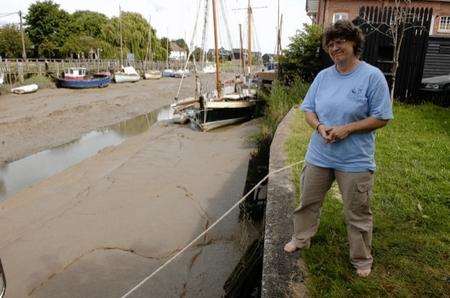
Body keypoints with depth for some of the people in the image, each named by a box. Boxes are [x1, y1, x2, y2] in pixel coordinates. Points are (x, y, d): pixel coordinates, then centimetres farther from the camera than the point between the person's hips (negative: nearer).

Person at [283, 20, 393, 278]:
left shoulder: (372, 76, -9)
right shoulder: (323, 76, 4)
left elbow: (382, 118, -9)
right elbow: (308, 110, 8)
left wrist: (347, 128, -19)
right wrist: (320, 126, -12)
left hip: (356, 160, -4)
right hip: (319, 155, 4)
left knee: (358, 214, 10)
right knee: (308, 201, 18)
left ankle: (362, 260, 32)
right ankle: (301, 239, 42)